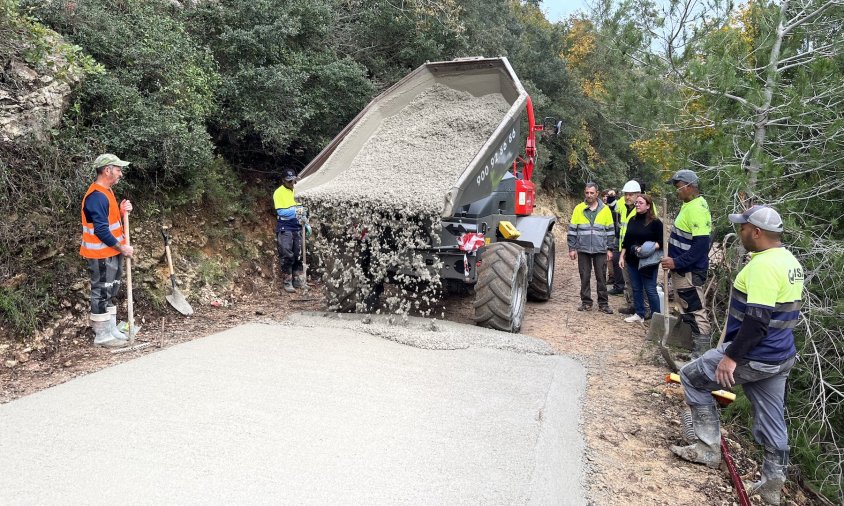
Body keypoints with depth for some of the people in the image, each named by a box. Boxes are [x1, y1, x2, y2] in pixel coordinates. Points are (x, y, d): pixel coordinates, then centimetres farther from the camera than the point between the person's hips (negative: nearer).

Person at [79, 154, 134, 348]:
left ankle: (111, 330, 25)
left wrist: (121, 211, 1)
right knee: (102, 293, -2)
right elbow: (101, 230, -24)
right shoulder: (96, 196, -21)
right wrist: (122, 247, -17)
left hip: (111, 252, 10)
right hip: (101, 255, -10)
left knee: (110, 292, 15)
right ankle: (102, 335, 6)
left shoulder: (106, 192, 12)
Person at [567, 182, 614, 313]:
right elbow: (572, 230, 5)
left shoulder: (605, 209, 4)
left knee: (601, 278, 5)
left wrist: (610, 249, 2)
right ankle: (586, 302, 16)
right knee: (585, 277, 6)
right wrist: (572, 248, 0)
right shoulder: (578, 209, 3)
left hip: (600, 250, 0)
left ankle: (603, 304, 13)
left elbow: (610, 231, 6)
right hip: (583, 250, 0)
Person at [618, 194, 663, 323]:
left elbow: (662, 242, -10)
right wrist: (622, 257, 11)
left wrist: (648, 248, -24)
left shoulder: (655, 222, -8)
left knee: (650, 290, -3)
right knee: (636, 289, 13)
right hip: (632, 261, 6)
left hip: (648, 262, -6)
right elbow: (626, 240, 15)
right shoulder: (632, 220, 11)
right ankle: (639, 314, 24)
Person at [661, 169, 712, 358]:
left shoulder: (697, 209, -20)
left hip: (690, 271, -10)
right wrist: (673, 260, 15)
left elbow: (701, 245, -26)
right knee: (687, 310, 19)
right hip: (682, 269, 10)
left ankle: (701, 353, 3)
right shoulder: (688, 205, 11)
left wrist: (677, 262, -26)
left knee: (696, 312, -4)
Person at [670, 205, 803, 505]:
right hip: (780, 357, 10)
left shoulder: (763, 265, -23)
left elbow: (757, 319, -28)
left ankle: (707, 447, 11)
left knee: (692, 377, 7)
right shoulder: (790, 262, 10)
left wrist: (731, 356, -23)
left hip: (753, 356, -9)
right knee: (772, 419, 15)